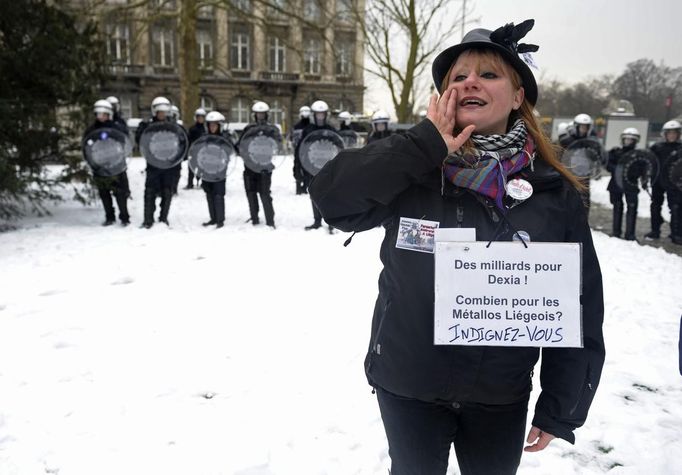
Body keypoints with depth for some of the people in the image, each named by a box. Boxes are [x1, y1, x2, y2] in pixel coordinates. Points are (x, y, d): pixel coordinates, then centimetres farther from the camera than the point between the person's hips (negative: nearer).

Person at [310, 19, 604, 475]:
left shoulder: (555, 193, -7)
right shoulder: (415, 171, -8)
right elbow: (332, 195, -21)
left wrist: (560, 409, -1)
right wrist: (425, 144, -25)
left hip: (502, 398, 1)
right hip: (408, 387, 0)